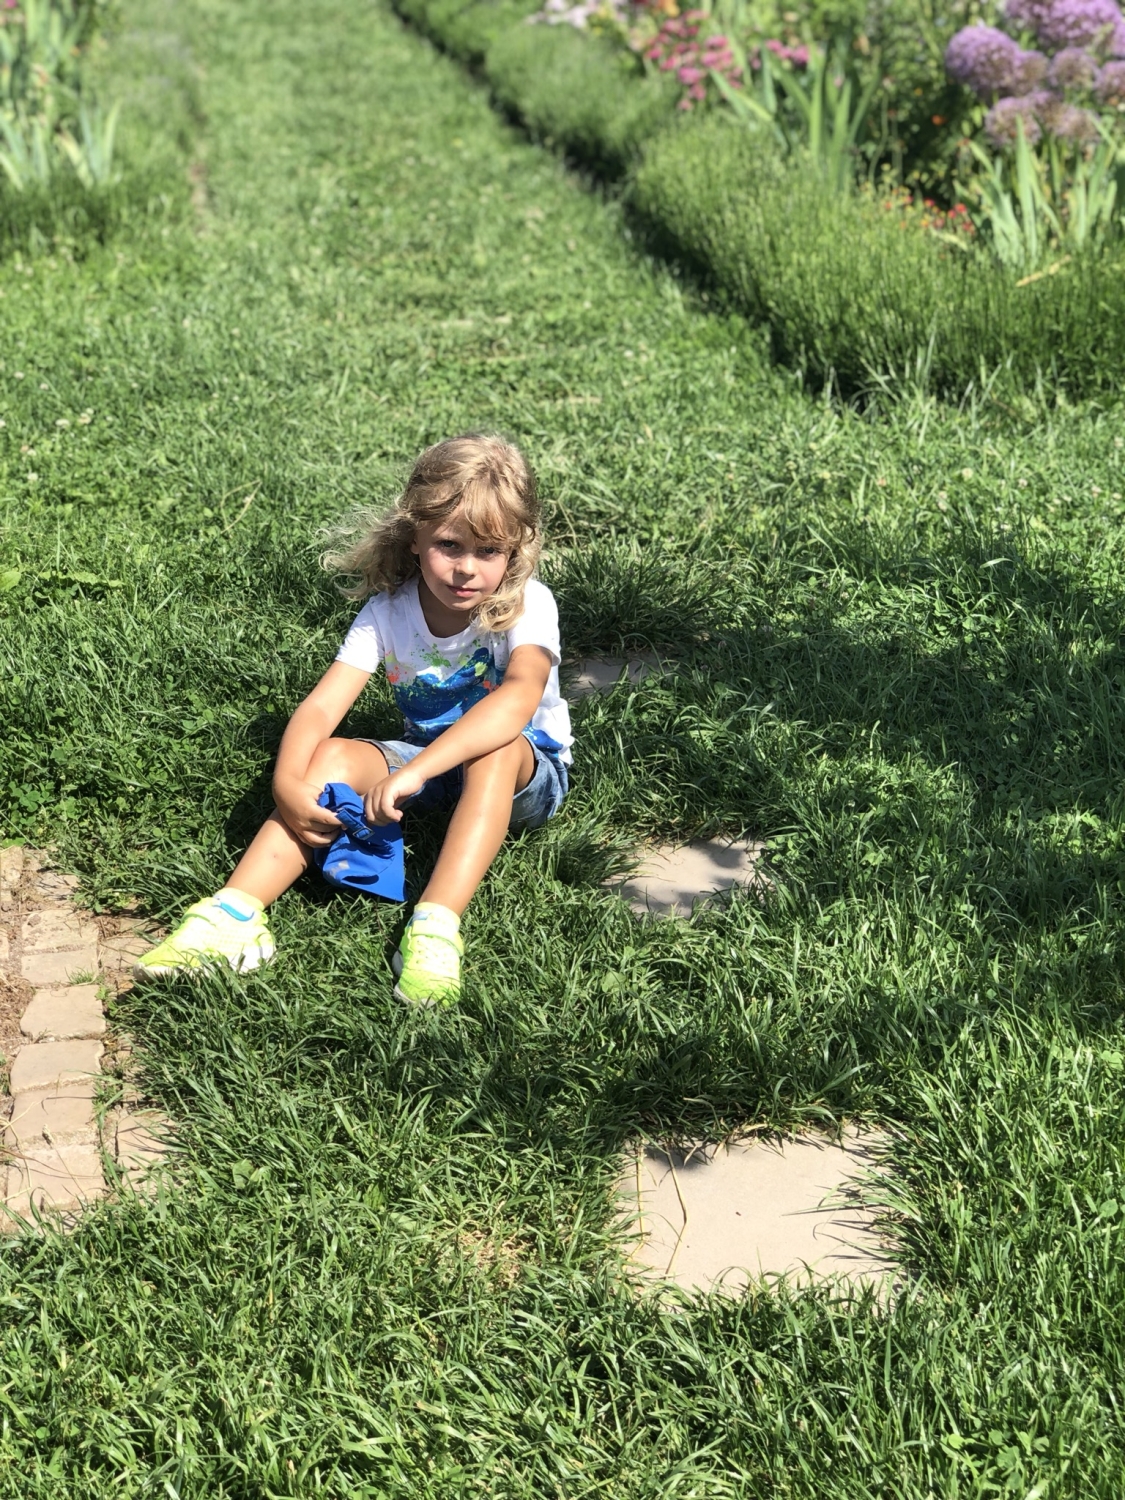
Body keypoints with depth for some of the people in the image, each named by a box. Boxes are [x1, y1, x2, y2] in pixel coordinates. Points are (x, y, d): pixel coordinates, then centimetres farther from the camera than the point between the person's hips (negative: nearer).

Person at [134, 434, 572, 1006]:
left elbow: (520, 695, -43)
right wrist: (287, 784, -42)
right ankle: (235, 915, -33)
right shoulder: (388, 612, -12)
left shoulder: (526, 604, -23)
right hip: (427, 762, 4)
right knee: (332, 756, -23)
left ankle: (435, 928, -47)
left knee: (496, 745, -38)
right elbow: (320, 707, -20)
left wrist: (415, 772, -53)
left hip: (531, 771, -3)